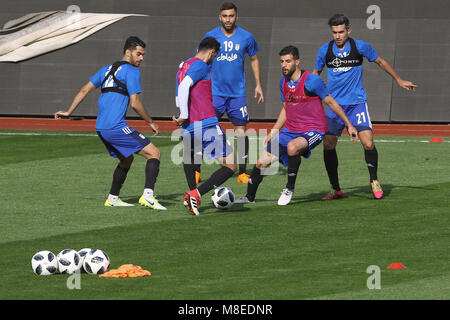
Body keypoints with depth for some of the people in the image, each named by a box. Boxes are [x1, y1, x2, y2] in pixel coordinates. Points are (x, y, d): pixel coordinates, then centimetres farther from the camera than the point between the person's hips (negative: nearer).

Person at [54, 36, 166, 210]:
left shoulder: (107, 69, 20)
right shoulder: (131, 71, -4)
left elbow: (84, 90, 22)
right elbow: (134, 103, -11)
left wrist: (69, 112, 30)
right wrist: (151, 122, 1)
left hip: (100, 128, 9)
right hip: (116, 127, -9)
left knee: (126, 159, 28)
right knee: (154, 153, -8)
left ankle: (112, 198, 28)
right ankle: (148, 195, -23)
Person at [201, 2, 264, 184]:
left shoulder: (246, 38, 1)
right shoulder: (210, 36, -1)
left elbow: (254, 60, 15)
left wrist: (258, 85, 13)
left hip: (238, 92, 1)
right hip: (215, 92, -1)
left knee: (241, 131, -3)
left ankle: (242, 173, 5)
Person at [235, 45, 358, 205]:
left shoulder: (311, 81, -15)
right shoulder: (284, 83, 6)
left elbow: (332, 103, -6)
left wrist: (349, 125, -3)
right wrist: (273, 132, 13)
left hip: (313, 131, -7)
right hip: (290, 130, 7)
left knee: (292, 146, -39)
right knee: (262, 162, -1)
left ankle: (290, 188, -20)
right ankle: (249, 197, 20)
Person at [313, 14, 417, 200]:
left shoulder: (360, 47, -5)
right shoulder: (325, 50, 0)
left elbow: (380, 62, 11)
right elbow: (315, 73, 16)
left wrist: (398, 80, 16)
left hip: (357, 102, -2)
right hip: (335, 104, 2)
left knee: (368, 143, -14)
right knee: (328, 145, -7)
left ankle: (374, 180, 10)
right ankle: (336, 189, 7)